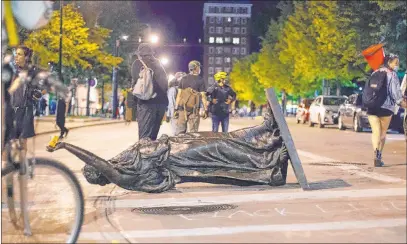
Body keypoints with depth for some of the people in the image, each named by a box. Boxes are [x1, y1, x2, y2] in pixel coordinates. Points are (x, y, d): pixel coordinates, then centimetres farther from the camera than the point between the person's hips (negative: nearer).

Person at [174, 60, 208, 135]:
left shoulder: (183, 79, 8)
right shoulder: (200, 80, -2)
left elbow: (179, 95, 5)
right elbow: (203, 96, -5)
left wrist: (176, 108, 6)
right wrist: (205, 110, -1)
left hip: (182, 107, 3)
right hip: (194, 109, -3)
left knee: (179, 131, 5)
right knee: (193, 132, 2)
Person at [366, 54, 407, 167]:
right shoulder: (392, 74, -4)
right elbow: (395, 91, -9)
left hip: (372, 107, 4)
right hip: (386, 107, -4)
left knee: (375, 132, 1)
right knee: (383, 132, 9)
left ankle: (376, 152, -23)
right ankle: (379, 157, 7)